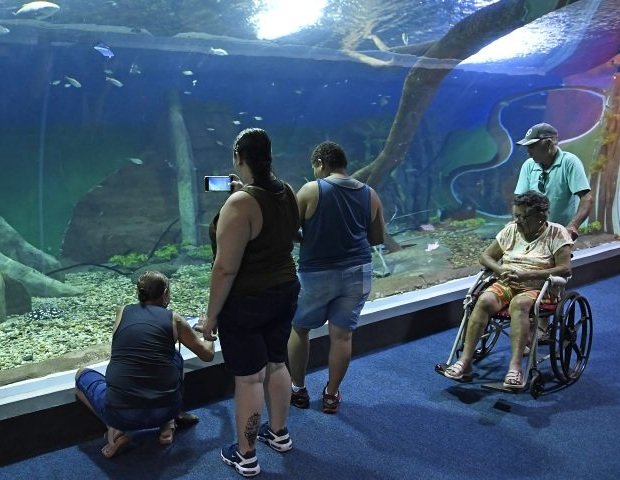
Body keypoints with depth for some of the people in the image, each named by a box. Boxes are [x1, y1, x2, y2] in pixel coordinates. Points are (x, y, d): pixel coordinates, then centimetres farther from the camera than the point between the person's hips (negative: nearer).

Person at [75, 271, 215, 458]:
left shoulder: (122, 311, 9)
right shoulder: (173, 318, 5)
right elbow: (208, 355, 15)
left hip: (121, 414, 0)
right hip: (165, 409, 1)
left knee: (82, 375, 28)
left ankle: (114, 431, 7)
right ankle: (168, 423, 21)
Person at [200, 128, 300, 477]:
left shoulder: (240, 204, -24)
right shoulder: (288, 193, 0)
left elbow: (226, 269, -23)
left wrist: (211, 316, -12)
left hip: (246, 303, -7)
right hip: (285, 293, 8)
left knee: (249, 378, 5)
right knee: (276, 364, 21)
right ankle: (280, 433, 39)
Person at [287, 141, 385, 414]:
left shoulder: (311, 190, -8)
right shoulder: (369, 194, 4)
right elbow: (378, 238, 11)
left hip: (316, 273, -3)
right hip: (357, 272, 3)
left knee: (299, 330, 16)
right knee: (342, 334, 11)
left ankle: (298, 390, 27)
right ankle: (331, 395, 23)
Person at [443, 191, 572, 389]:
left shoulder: (557, 233, -1)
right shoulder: (511, 230, 11)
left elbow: (565, 268, -13)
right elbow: (485, 256, 13)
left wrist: (525, 275, -21)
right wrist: (501, 270, -10)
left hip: (537, 288, -4)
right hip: (506, 284, 4)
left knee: (519, 304, -38)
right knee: (484, 300, -28)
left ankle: (515, 367, -42)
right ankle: (465, 361, -30)